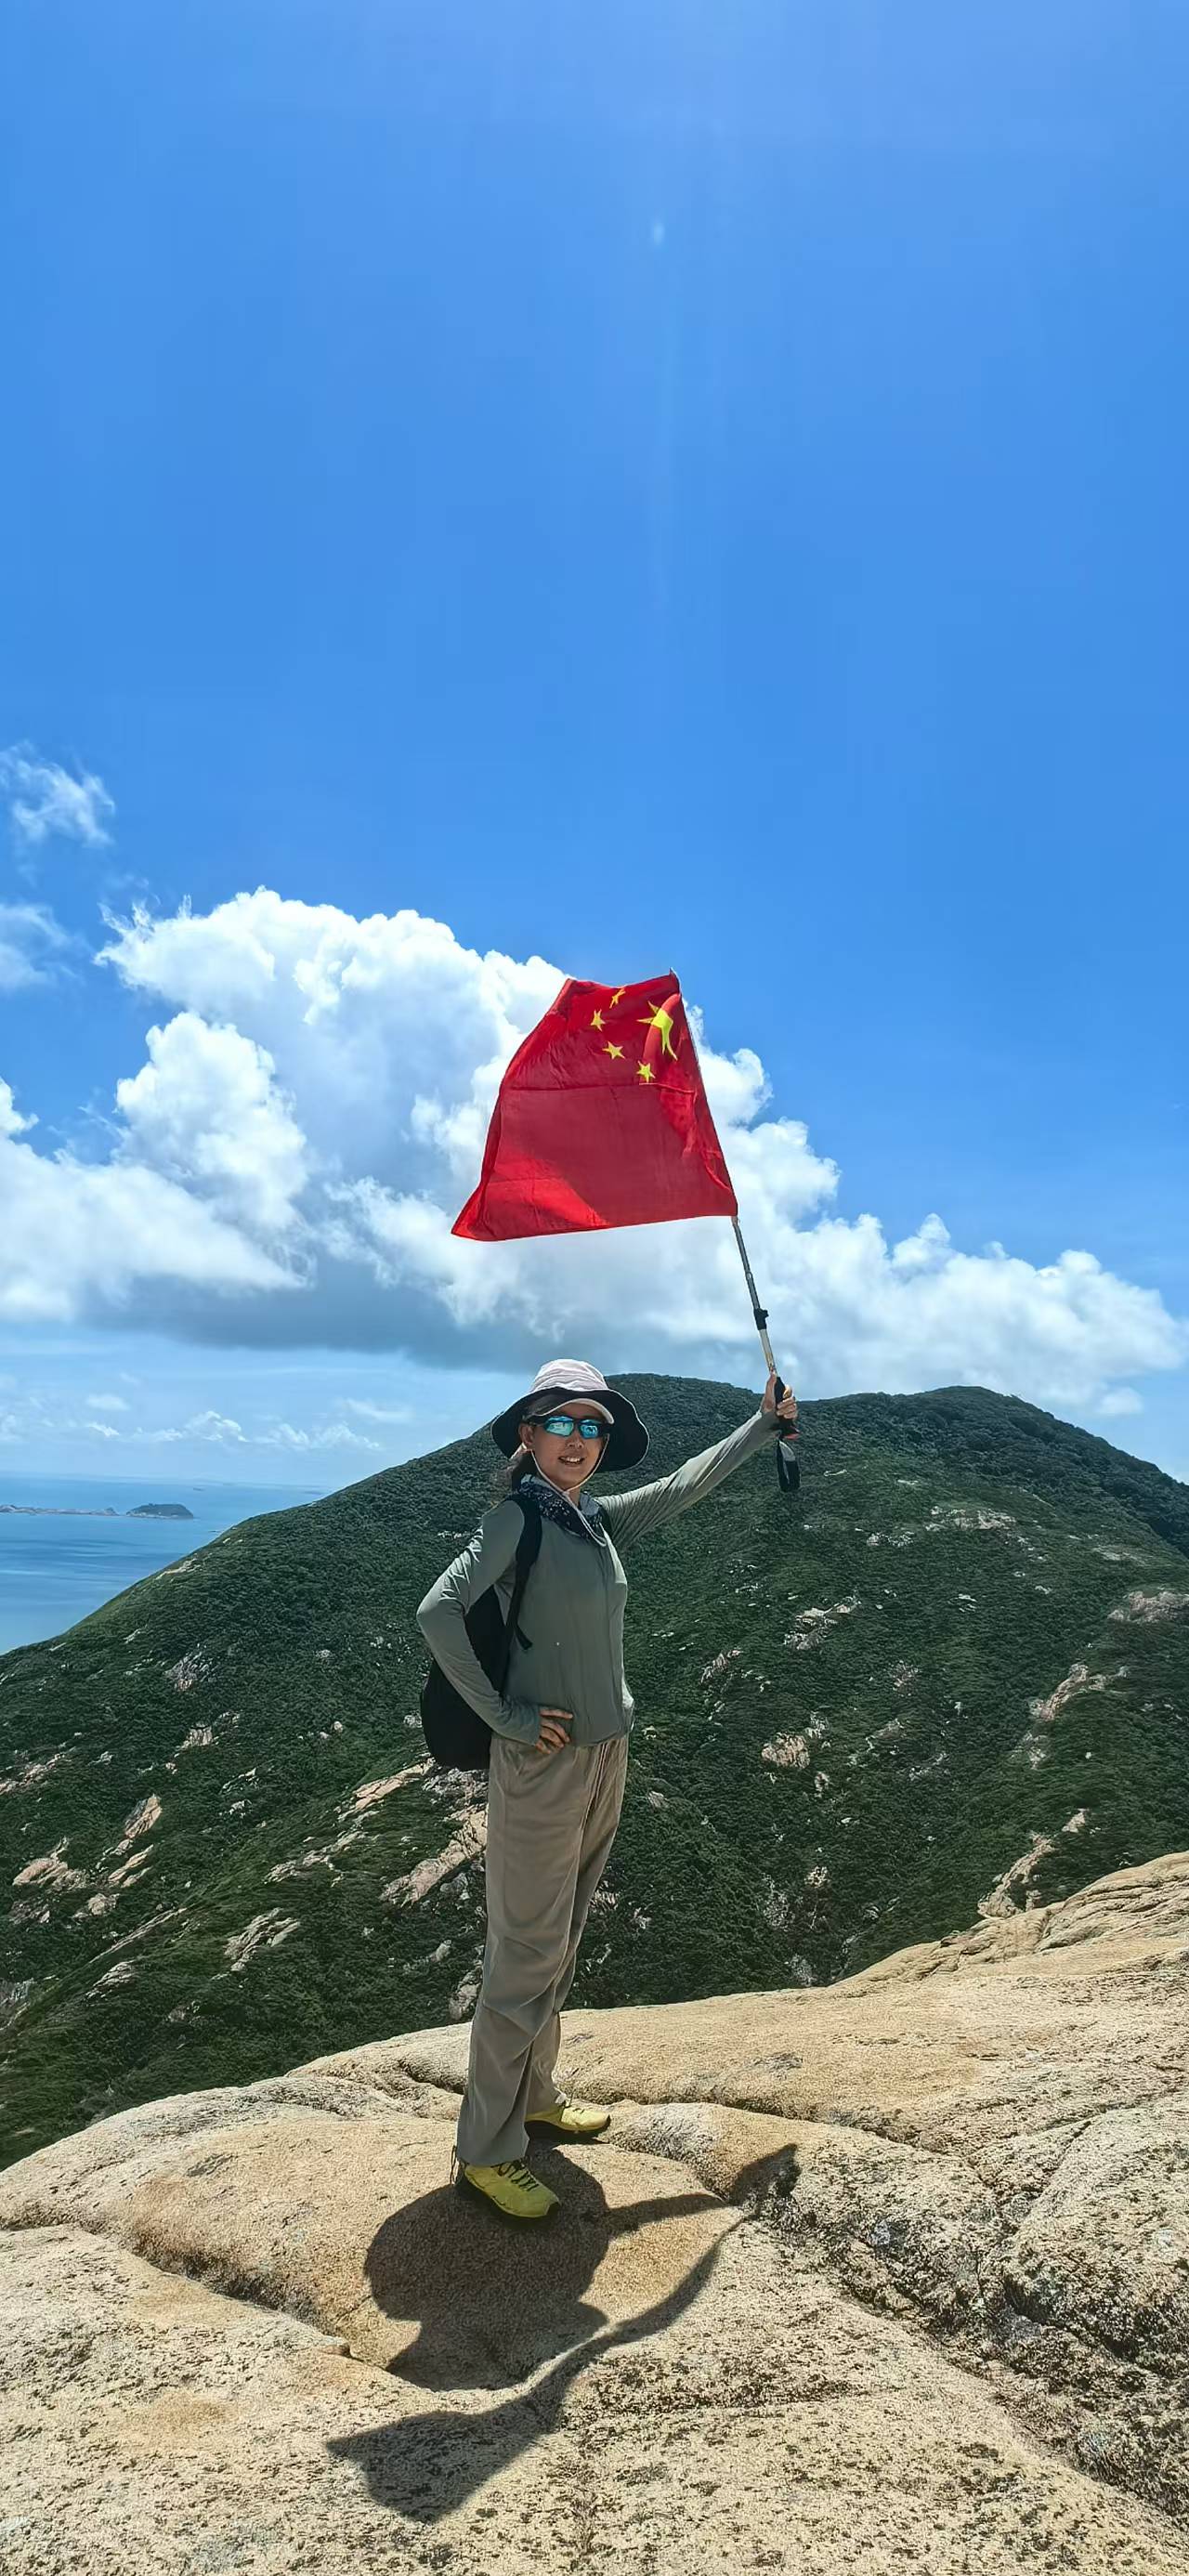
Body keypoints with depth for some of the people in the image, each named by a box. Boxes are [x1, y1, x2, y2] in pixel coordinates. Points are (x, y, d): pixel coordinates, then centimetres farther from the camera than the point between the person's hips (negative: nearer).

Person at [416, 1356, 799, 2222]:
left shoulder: (599, 1521, 7)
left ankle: (533, 2097, 36)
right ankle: (486, 2151, 12)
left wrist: (765, 1425, 25)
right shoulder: (516, 1519, -15)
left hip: (606, 1760, 8)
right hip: (542, 1763, -8)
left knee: (561, 1948, 19)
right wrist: (502, 1715, -20)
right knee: (527, 1957, -1)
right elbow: (437, 1612, -24)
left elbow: (687, 1484, 19)